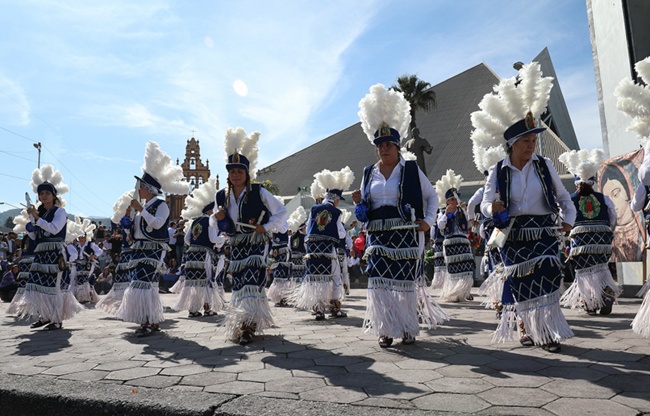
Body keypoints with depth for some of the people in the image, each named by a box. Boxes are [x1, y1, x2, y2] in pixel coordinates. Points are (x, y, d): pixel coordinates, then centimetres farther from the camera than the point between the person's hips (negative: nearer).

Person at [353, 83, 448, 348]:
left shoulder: (411, 170, 1)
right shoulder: (369, 173, 10)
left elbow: (432, 196, 8)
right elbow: (365, 209, 16)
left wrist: (429, 221, -4)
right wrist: (358, 203, -6)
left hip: (405, 234, -3)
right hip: (378, 236, 3)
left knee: (405, 281, 3)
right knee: (379, 282, -2)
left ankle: (409, 328, 20)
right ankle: (385, 329, 11)